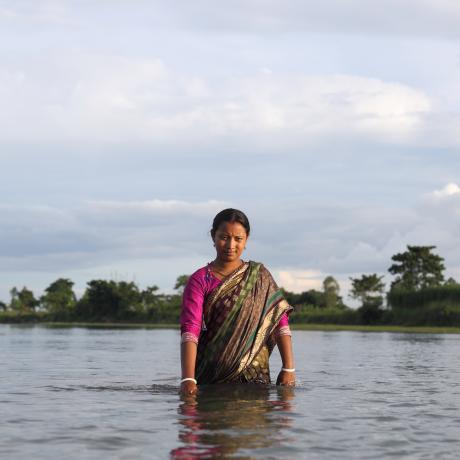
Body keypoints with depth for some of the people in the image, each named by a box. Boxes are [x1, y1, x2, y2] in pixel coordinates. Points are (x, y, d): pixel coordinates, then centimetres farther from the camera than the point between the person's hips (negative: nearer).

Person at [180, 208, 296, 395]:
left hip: (255, 374, 1)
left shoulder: (260, 276, 8)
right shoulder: (199, 281, 0)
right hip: (210, 377, -1)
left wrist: (288, 368, -9)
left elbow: (280, 321, 2)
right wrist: (188, 379, -24)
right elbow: (190, 330, -12)